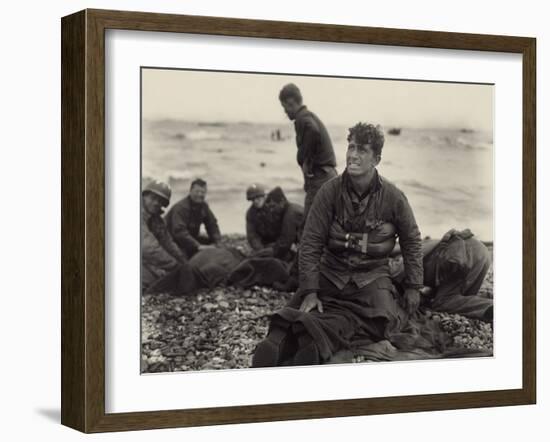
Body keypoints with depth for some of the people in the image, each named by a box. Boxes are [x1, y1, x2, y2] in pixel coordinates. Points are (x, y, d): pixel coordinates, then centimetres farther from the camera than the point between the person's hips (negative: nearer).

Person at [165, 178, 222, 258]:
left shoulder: (204, 206, 2)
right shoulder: (181, 207, -26)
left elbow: (212, 225, 4)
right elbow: (179, 231, -37)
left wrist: (218, 242, -15)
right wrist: (198, 246, -44)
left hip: (190, 237, 8)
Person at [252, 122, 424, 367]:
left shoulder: (393, 197, -3)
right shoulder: (330, 191, -5)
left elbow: (411, 241, 11)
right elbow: (311, 242, -5)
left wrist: (413, 287, 6)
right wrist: (310, 291, -14)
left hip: (372, 276, -1)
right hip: (331, 271, 2)